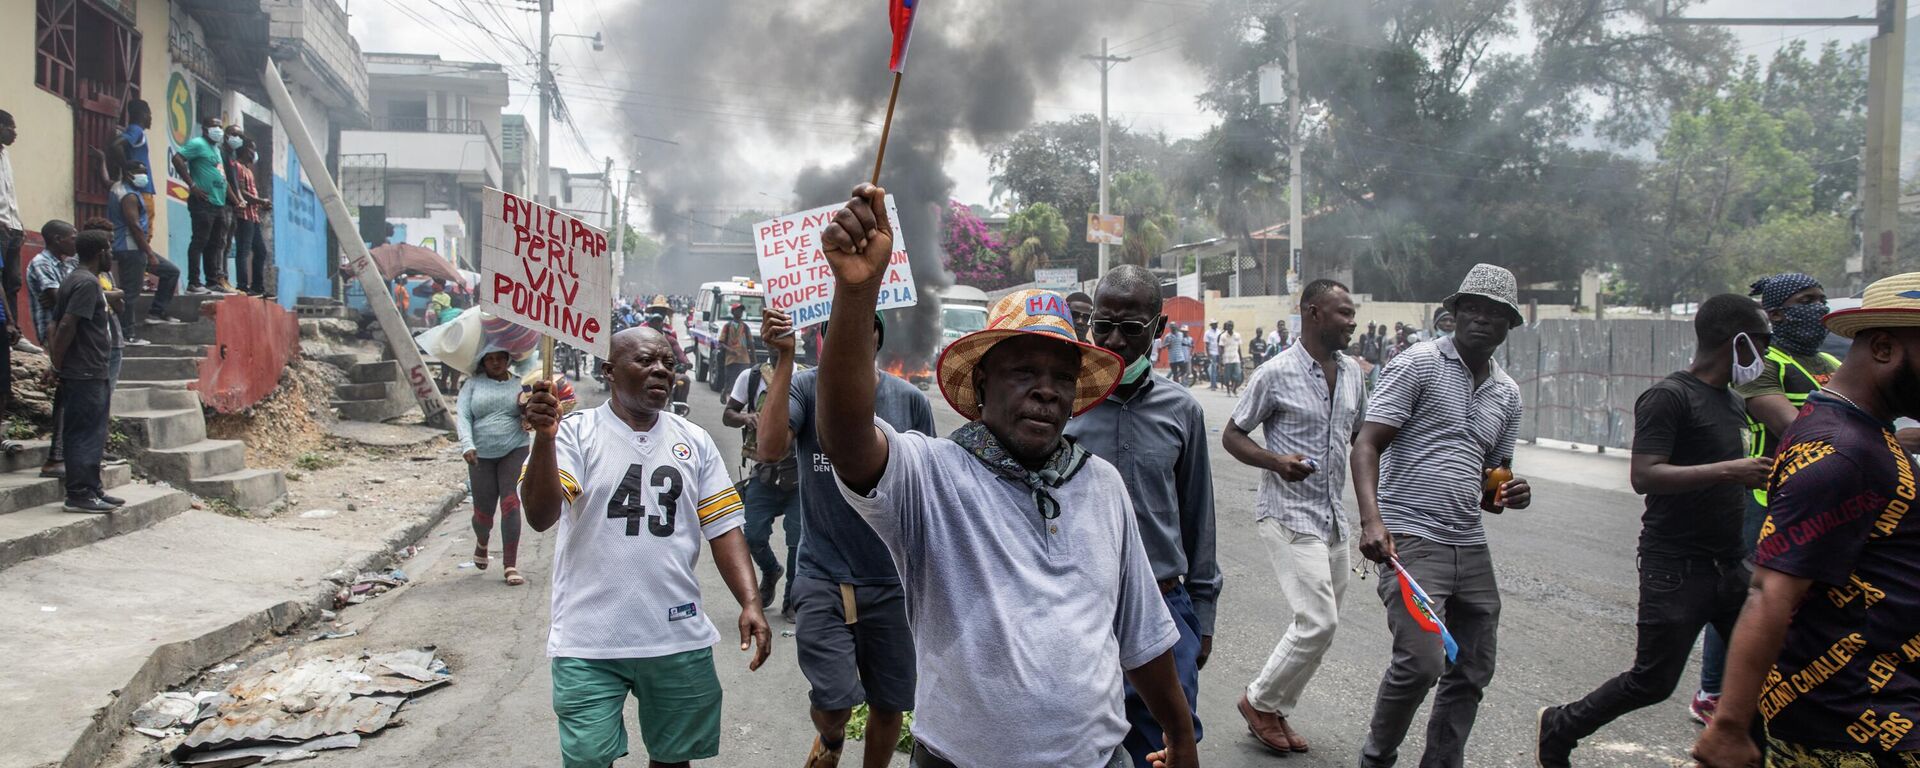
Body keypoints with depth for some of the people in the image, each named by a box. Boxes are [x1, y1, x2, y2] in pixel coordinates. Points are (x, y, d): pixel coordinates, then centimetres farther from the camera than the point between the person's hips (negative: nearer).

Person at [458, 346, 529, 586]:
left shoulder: (519, 384, 6)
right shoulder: (474, 383, 2)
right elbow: (462, 415, -4)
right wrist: (467, 445, -18)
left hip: (514, 451, 0)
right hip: (481, 456, 0)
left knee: (511, 505, -12)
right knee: (484, 511, 4)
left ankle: (510, 566, -8)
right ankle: (481, 542, 41)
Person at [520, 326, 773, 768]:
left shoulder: (695, 442, 7)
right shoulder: (576, 434, -4)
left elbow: (724, 528, 6)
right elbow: (540, 517, -16)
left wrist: (750, 602, -7)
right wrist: (544, 437, -31)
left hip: (679, 638, 4)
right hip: (589, 645, -3)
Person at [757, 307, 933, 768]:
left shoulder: (910, 401, 1)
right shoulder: (806, 388, -4)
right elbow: (770, 447, -23)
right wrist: (784, 360, -25)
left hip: (893, 580, 2)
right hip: (823, 575, -2)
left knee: (890, 705, 10)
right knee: (834, 704, -8)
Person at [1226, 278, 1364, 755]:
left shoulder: (1351, 372, 8)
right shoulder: (1276, 374, -11)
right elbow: (1232, 435, -5)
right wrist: (1276, 460, -22)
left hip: (1335, 517, 7)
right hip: (1288, 514, -7)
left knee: (1320, 625, 10)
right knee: (1318, 622, -13)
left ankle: (1276, 713, 25)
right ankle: (1260, 701, 8)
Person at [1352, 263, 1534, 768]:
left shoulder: (1507, 394, 16)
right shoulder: (1418, 365, -3)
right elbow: (1367, 445, -10)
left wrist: (1511, 494, 0)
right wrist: (1371, 520, -25)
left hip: (1471, 546, 7)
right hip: (1410, 538, -7)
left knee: (1472, 673, 10)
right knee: (1420, 661, -17)